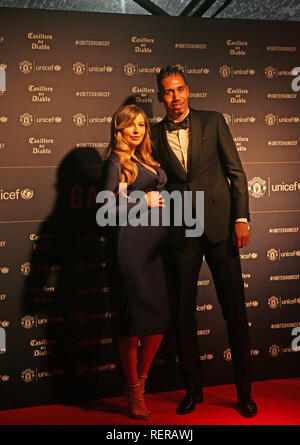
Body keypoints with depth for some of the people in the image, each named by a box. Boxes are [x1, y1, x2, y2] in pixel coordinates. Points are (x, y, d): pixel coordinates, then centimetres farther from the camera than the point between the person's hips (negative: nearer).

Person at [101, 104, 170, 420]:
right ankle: (134, 392, 12)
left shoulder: (148, 161, 18)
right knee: (137, 313, -4)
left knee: (160, 313, 5)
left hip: (158, 241, 7)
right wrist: (144, 200, -8)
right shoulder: (116, 163, -2)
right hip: (133, 242, -7)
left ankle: (140, 381, 23)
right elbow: (108, 206, -12)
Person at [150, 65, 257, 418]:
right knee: (184, 313, 7)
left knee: (235, 310, 2)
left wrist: (241, 218, -5)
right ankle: (192, 390, 23)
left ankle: (244, 392, 17)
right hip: (180, 231, 2)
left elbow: (236, 171, 2)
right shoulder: (156, 135, 8)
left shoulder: (213, 121, 4)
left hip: (219, 226, -1)